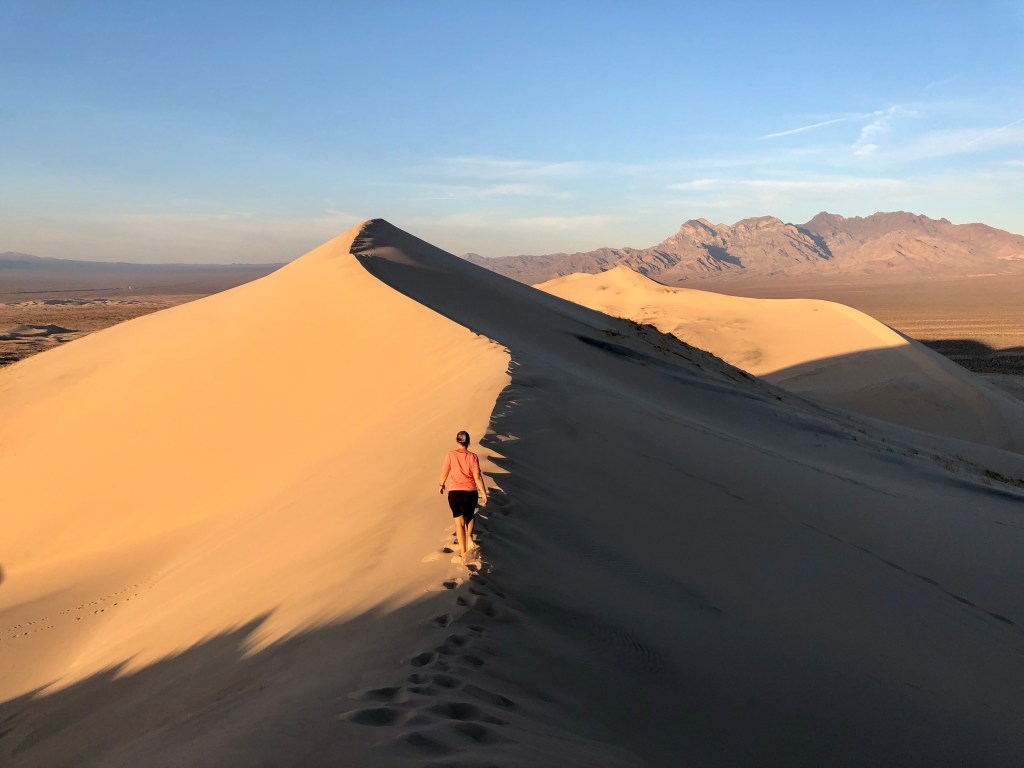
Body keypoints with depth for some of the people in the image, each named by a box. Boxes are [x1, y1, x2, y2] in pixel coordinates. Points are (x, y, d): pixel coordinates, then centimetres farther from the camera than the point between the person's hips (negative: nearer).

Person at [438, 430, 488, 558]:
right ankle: (469, 536, 2)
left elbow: (444, 474, -2)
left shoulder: (451, 455, -7)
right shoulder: (473, 456, -8)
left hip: (454, 493, 0)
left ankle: (463, 552, 12)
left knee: (459, 522, 9)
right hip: (471, 493, 0)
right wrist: (484, 493, -5)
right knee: (470, 515, 27)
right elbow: (477, 477, -11)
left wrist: (441, 485, 17)